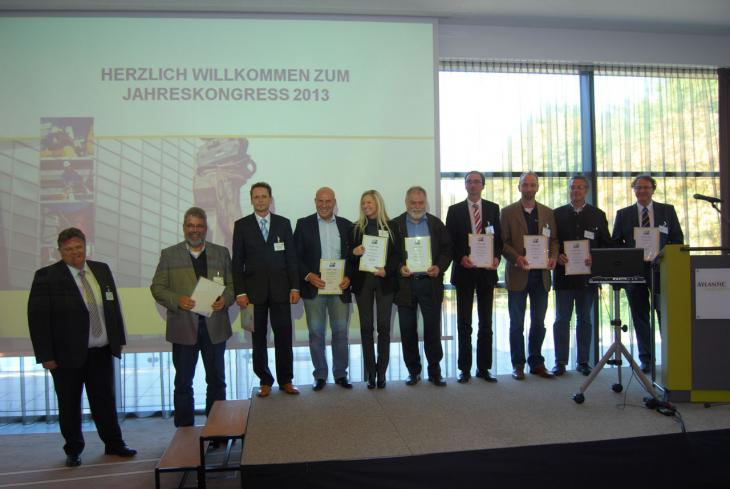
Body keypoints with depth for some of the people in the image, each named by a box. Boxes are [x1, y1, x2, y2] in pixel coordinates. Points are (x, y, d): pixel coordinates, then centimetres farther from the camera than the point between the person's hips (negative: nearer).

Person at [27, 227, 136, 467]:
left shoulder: (102, 270, 7)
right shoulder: (46, 276, -7)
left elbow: (114, 306, 12)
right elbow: (37, 318, -9)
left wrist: (118, 339, 9)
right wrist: (45, 355, -12)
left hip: (102, 351, 4)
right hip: (67, 353, -3)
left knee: (105, 400, 12)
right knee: (69, 405, 10)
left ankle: (114, 443, 26)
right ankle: (73, 449, 27)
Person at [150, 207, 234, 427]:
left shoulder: (221, 252, 7)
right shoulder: (169, 254, 4)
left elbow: (232, 284, 7)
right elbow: (157, 287, 1)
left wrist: (225, 299, -14)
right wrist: (177, 300, -17)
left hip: (215, 325, 1)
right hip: (183, 326, -1)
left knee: (216, 380, 11)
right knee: (183, 382, 8)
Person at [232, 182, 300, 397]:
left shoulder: (283, 223, 7)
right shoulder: (242, 225, 4)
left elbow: (291, 257, 7)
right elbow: (238, 262, 2)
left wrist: (294, 287, 0)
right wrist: (240, 292, -5)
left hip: (280, 289, 1)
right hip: (254, 290, 0)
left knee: (284, 335, 2)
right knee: (258, 338, 6)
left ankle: (285, 380, 15)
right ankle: (265, 381, 17)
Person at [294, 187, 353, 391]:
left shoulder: (346, 225, 9)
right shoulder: (304, 224, 3)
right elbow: (296, 256, 0)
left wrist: (348, 277, -7)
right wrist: (308, 276, -14)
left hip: (340, 288, 2)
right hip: (314, 288, -1)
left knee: (341, 332, 6)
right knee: (316, 333, 5)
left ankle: (340, 374, 19)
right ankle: (320, 375, 17)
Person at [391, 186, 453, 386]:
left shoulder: (436, 223, 8)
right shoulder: (395, 224, 5)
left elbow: (447, 249, 7)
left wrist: (439, 267, -9)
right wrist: (399, 267, -14)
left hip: (430, 282, 0)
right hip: (405, 283, 0)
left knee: (433, 328, 4)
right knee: (408, 330, 6)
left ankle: (435, 371, 15)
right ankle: (413, 370, 19)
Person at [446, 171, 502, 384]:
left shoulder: (493, 208, 8)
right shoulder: (455, 210, 3)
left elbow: (499, 237, 7)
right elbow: (450, 241, 0)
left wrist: (497, 257, -10)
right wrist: (461, 258, -15)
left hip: (486, 270, 2)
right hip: (464, 270, -2)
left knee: (486, 322, 7)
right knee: (464, 323, 4)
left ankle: (483, 368, 17)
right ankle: (464, 368, 11)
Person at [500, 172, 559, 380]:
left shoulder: (547, 212, 11)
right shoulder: (508, 212, 0)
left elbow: (554, 239, 11)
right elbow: (503, 242, -4)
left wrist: (553, 257, -8)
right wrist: (517, 258, -19)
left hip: (541, 274, 3)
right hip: (518, 274, -3)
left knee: (539, 322, 10)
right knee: (517, 323, 5)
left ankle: (536, 362, 21)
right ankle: (518, 364, 14)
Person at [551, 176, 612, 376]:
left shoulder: (598, 215, 9)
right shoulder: (557, 214, 7)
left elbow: (607, 244, 7)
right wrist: (557, 256, -12)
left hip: (588, 275, 1)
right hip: (563, 274, -1)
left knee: (585, 320, 9)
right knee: (562, 319, 1)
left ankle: (583, 361, 17)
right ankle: (560, 362, 7)